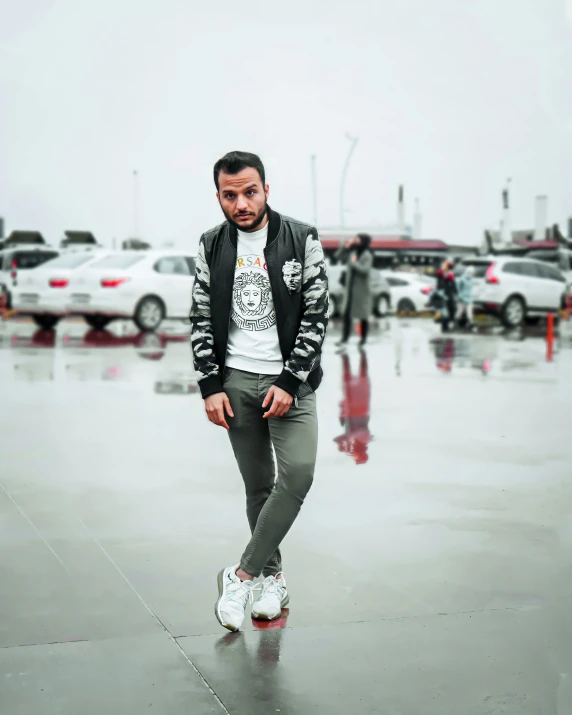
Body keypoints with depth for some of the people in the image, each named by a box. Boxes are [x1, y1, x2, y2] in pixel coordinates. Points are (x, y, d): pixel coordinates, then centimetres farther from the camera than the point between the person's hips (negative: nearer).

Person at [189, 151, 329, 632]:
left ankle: (243, 575, -7)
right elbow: (202, 320, 7)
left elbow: (316, 315, -6)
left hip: (289, 380, -2)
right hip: (235, 380, 2)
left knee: (298, 475, -17)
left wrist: (289, 383, -13)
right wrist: (211, 387, -2)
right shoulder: (212, 247, 4)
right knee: (258, 485, 6)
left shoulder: (302, 240, -5)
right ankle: (273, 579, 20)